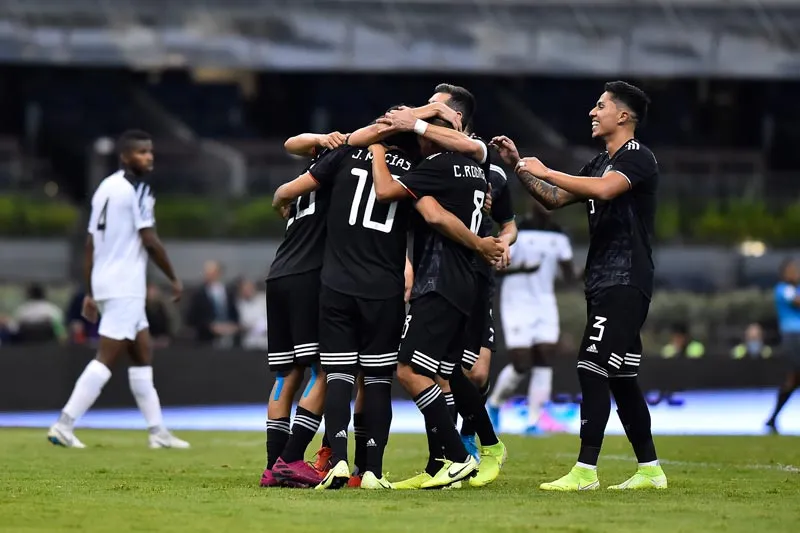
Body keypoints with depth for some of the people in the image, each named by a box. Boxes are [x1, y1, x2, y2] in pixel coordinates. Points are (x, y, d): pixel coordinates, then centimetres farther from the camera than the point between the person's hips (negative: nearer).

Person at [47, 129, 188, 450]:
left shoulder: (106, 187, 14)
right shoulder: (137, 189, -11)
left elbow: (90, 244, 15)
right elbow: (150, 241, -14)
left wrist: (90, 292, 17)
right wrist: (174, 279, -3)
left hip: (104, 283, 9)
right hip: (124, 288, -9)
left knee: (142, 354, 14)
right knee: (107, 359, -9)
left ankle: (157, 432, 15)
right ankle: (64, 426, -13)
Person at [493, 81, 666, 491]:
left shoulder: (637, 157, -10)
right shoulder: (601, 162, 20)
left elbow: (604, 189, -29)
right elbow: (554, 200, 24)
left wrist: (545, 171, -21)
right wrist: (519, 166, 13)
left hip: (625, 283, -10)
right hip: (603, 283, 10)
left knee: (592, 370, -15)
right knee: (620, 378, 10)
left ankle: (585, 471, -16)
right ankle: (649, 469, 15)